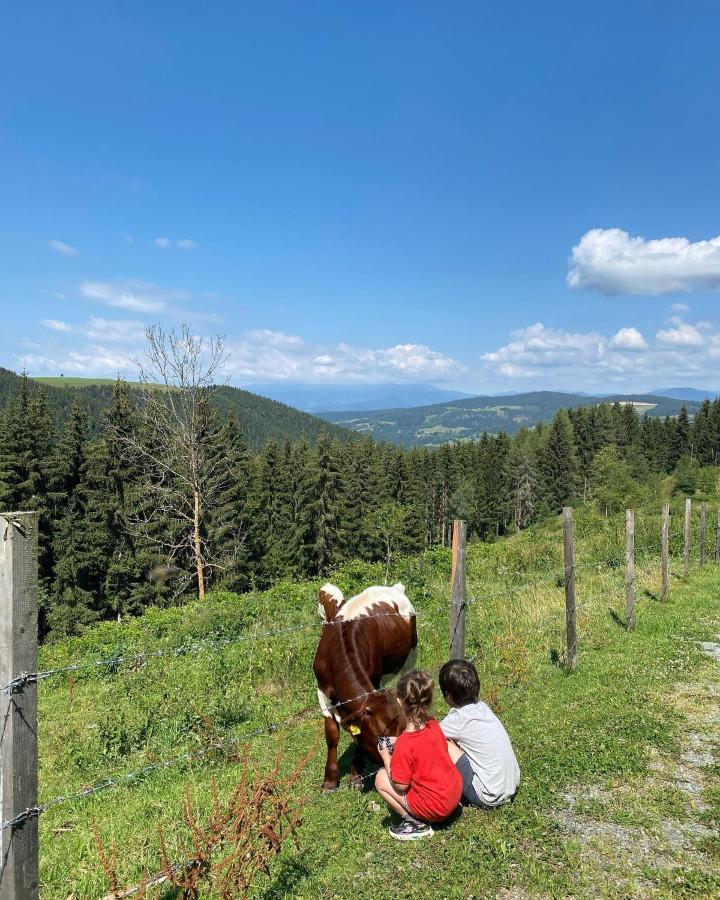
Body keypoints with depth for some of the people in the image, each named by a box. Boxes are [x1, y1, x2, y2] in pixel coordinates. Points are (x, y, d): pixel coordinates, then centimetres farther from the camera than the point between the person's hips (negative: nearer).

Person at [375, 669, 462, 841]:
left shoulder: (404, 744, -25)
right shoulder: (433, 725, -6)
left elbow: (400, 786, -17)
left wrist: (386, 757, -5)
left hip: (435, 808, -7)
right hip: (456, 793, 7)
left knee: (381, 778, 0)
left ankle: (416, 824, 1)